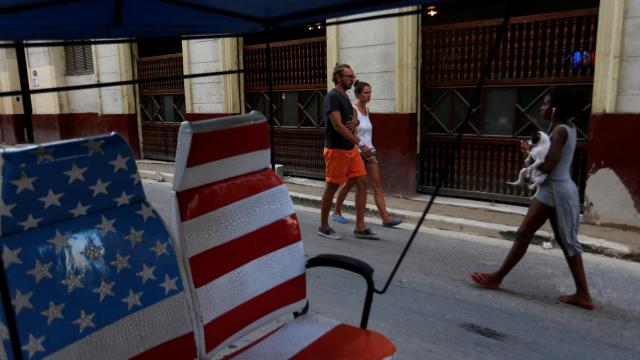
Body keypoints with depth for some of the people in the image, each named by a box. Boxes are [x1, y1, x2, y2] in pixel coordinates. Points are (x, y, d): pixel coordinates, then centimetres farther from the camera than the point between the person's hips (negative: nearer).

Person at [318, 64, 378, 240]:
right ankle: (323, 227, 16)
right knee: (332, 187, 1)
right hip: (336, 150, -9)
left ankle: (360, 227, 9)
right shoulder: (332, 96, -12)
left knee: (362, 183, 4)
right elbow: (337, 125, -22)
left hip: (350, 149, 9)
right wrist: (360, 142, -24)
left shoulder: (345, 96, 15)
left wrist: (354, 123, 1)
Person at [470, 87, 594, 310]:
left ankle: (497, 278, 9)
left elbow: (547, 166, -21)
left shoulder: (560, 130, -15)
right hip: (562, 189, 10)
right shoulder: (568, 128, 14)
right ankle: (583, 294, 14)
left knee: (524, 234, -2)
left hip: (553, 190, -10)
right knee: (566, 240, 11)